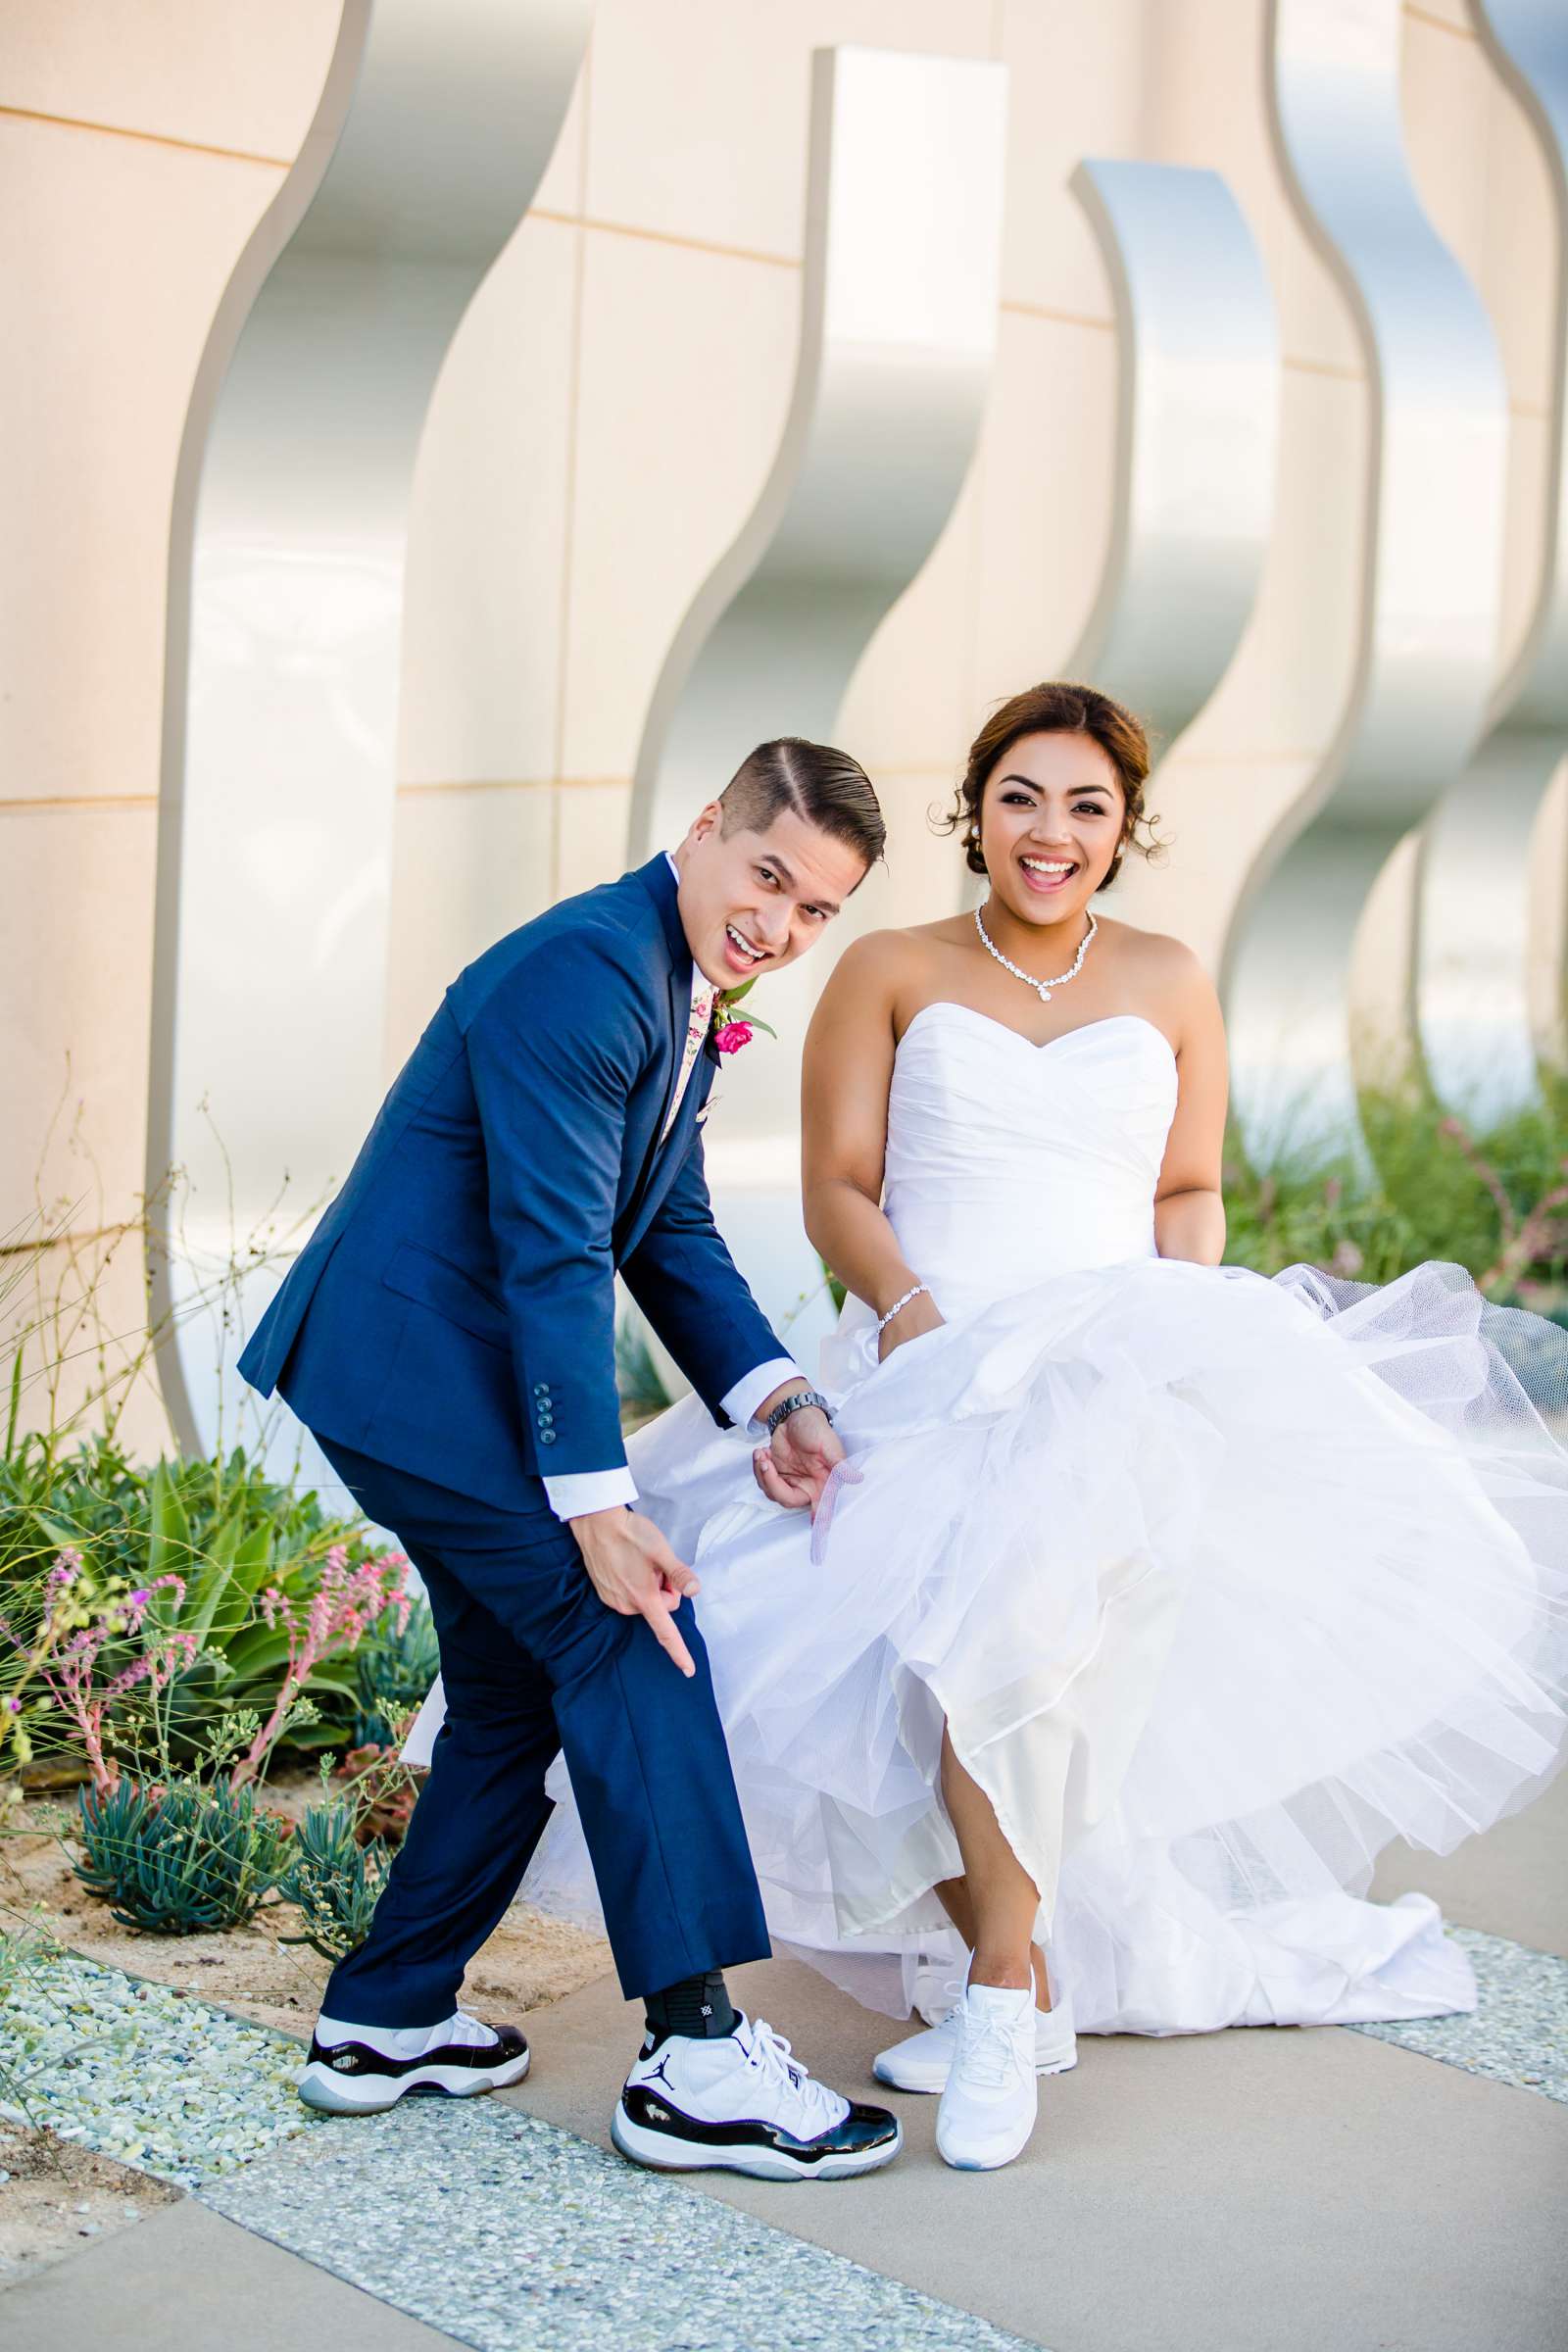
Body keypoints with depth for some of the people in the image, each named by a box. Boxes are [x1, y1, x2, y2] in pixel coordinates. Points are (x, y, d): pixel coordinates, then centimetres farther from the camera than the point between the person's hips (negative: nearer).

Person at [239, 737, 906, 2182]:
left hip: (453, 1374, 11)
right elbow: (551, 1257, -24)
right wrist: (597, 1507, -24)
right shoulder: (585, 974, -21)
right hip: (419, 1367, -11)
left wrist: (775, 1397, 0)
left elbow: (671, 1236, 14)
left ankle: (385, 2021, 27)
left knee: (517, 1693, 16)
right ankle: (694, 2056, -9)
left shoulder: (687, 994, 12)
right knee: (635, 1648, -12)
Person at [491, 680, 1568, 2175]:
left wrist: (1186, 1316, -1)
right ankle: (1014, 1974, -1)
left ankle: (1002, 1967, -22)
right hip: (925, 1370, 1)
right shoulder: (890, 973, 10)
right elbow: (837, 1188, 7)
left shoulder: (1168, 985, 15)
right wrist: (912, 1311, -10)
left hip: (1117, 1365, -1)